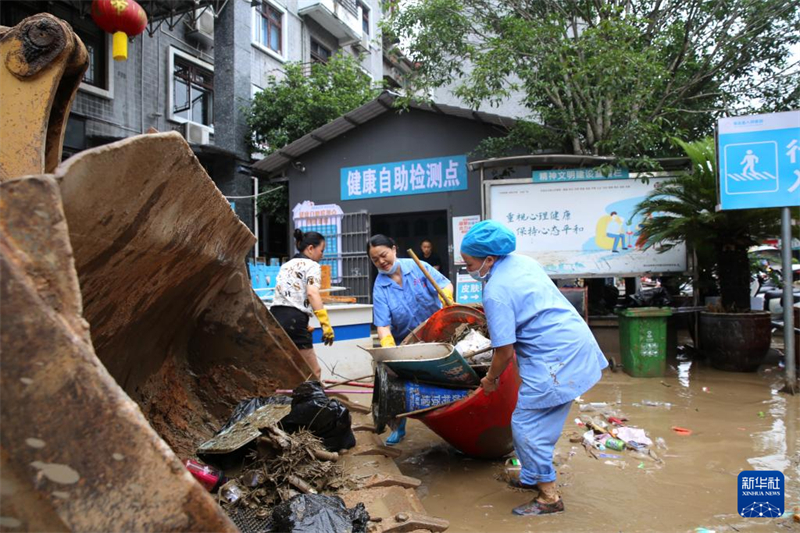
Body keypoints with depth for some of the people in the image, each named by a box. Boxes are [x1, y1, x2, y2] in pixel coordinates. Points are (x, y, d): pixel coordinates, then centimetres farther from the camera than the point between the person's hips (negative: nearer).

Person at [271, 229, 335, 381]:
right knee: (314, 371, 5)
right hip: (294, 320, -7)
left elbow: (281, 294, 18)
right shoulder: (312, 265, 1)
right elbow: (312, 293, -17)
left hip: (274, 315, 7)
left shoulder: (286, 265, 23)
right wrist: (326, 324, -23)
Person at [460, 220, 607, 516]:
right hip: (575, 341, 10)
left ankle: (550, 497, 11)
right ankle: (532, 478, 32)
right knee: (539, 422, 19)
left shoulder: (495, 292, -19)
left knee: (526, 425, 0)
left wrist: (491, 379, 4)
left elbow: (505, 351, -15)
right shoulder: (523, 262, 9)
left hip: (556, 358, -10)